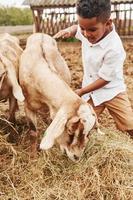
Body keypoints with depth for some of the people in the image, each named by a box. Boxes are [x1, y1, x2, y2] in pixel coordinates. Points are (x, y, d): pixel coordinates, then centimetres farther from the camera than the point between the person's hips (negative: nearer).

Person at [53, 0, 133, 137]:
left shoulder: (114, 49, -30)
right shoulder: (87, 31, -12)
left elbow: (104, 79, -21)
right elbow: (77, 29, 15)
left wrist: (81, 92, -13)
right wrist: (69, 30, -9)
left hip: (112, 90, -4)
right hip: (90, 91, 5)